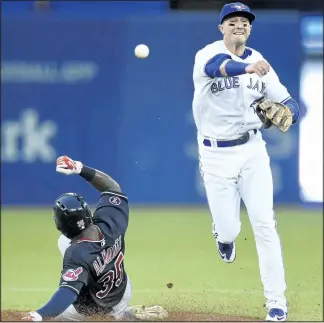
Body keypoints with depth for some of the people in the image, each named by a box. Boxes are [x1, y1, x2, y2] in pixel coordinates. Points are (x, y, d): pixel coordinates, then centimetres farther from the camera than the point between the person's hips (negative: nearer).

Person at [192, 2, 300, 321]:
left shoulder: (259, 63, 2)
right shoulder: (208, 54, -12)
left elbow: (290, 103, -1)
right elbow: (218, 66, -38)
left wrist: (286, 112, -27)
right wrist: (247, 68, -59)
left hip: (252, 149, 2)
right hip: (216, 154, -2)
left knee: (264, 224, -5)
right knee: (229, 230, 1)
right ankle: (223, 234, 40)